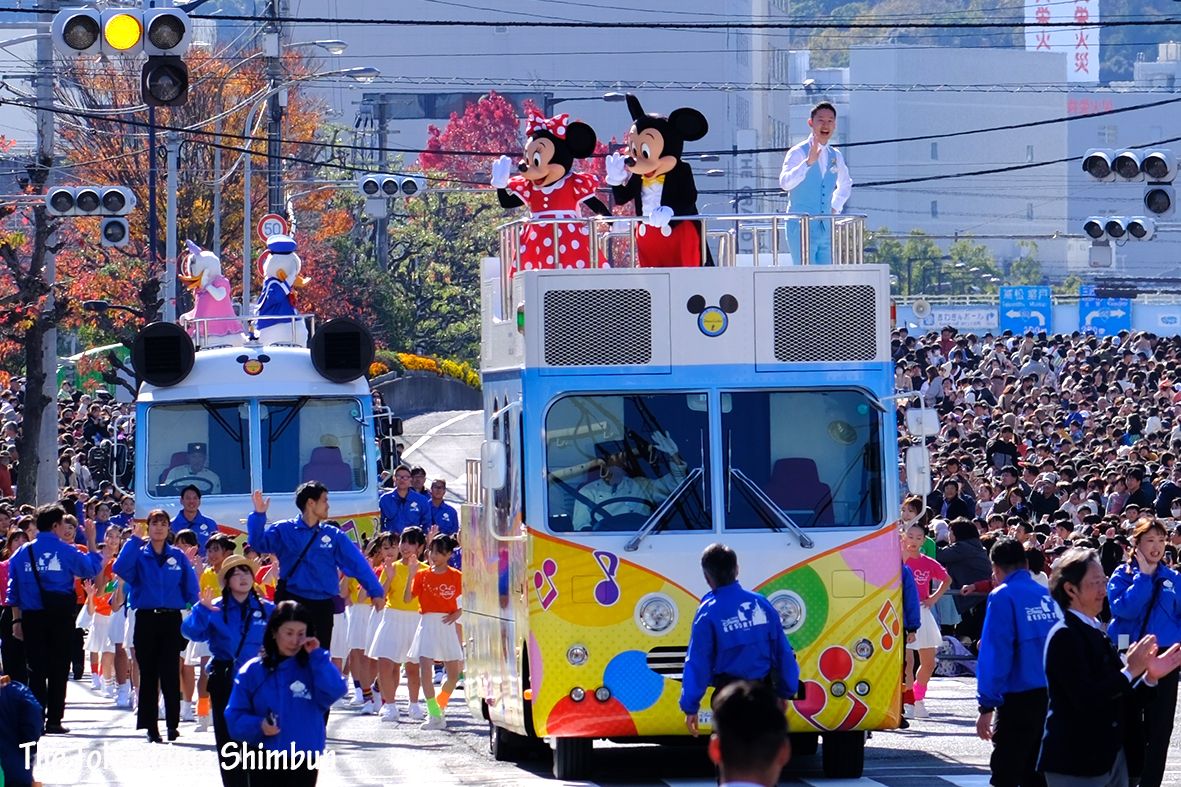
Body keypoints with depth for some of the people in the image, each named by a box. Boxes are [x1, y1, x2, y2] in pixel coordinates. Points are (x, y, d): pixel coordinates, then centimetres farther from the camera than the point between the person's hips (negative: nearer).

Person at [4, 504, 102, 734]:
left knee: (36, 670, 4)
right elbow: (93, 567, 7)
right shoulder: (65, 551, -4)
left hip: (32, 617, 2)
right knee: (58, 670, 4)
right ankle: (54, 721, 2)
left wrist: (17, 620, 9)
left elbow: (13, 591, 5)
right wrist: (91, 540, 18)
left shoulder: (22, 553, 5)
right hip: (61, 617, -2)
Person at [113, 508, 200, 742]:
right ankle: (150, 726, 7)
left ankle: (173, 724, -3)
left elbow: (191, 590, 8)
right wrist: (135, 539, -12)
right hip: (146, 620, 0)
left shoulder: (178, 557, 8)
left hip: (172, 620, 0)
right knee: (148, 673, 3)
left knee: (170, 674, -7)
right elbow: (120, 569, -15)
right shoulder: (138, 554, 6)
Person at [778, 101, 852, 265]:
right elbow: (785, 183, -24)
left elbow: (845, 185, 33)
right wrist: (808, 162, -35)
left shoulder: (835, 156, 13)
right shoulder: (798, 153, -6)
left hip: (826, 228, 6)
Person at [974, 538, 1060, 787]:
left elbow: (995, 654, -14)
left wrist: (987, 705, -13)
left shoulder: (1003, 597, -10)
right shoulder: (1048, 595, 8)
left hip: (1020, 700, -6)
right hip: (1053, 698, 6)